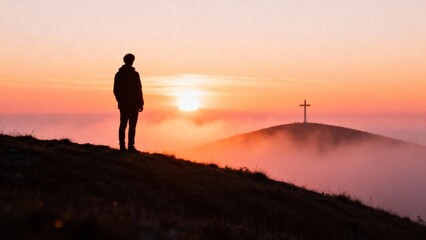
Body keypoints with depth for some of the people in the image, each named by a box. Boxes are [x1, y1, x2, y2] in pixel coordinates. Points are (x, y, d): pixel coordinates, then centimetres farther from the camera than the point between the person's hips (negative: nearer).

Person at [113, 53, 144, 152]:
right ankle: (131, 146, -7)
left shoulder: (118, 74, 7)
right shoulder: (134, 74, -11)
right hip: (133, 104, -5)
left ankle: (122, 146, 8)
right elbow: (138, 90, -12)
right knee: (132, 125, -4)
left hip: (123, 104, 5)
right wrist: (141, 103, -5)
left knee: (123, 125, 9)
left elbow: (115, 90, 11)